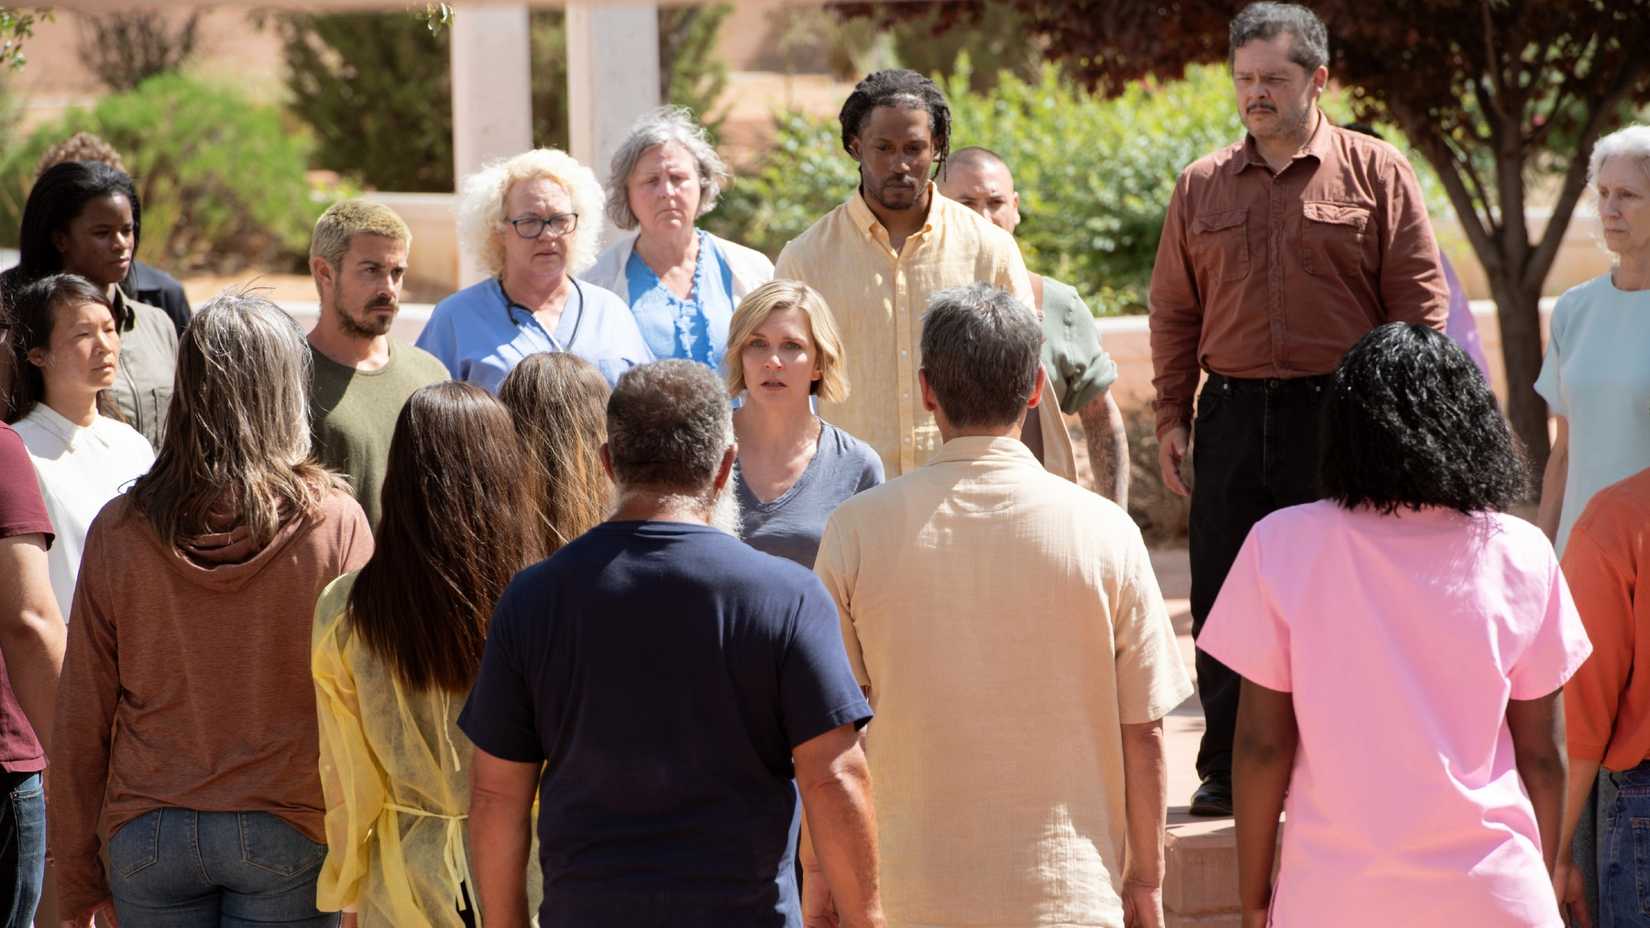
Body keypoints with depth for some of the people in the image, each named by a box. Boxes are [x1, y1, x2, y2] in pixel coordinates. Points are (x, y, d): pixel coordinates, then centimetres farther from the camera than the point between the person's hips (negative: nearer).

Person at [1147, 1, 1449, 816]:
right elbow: (1173, 311, 14)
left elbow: (1420, 300, 0)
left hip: (1341, 413, -3)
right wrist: (1172, 415, 7)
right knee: (1223, 596, 5)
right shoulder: (1203, 187, 11)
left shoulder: (1376, 174, 1)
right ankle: (1226, 770, 15)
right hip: (1233, 413, 3)